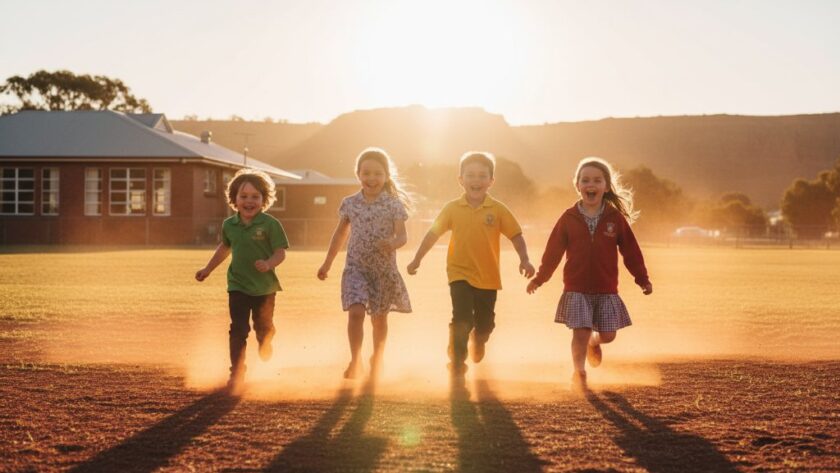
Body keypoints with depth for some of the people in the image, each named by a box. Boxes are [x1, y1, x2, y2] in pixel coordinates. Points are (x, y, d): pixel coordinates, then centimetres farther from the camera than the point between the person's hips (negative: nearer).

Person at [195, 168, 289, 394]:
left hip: (265, 287, -2)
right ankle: (237, 374, -3)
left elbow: (281, 252, -14)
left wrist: (268, 264, -34)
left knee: (264, 330, 14)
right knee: (238, 330, -6)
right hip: (238, 286, 2)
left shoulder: (270, 224, -12)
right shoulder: (229, 225, 1)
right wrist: (207, 269, 27)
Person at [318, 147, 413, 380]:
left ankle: (377, 358, 34)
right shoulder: (350, 203, 0)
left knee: (379, 317, 13)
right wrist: (327, 263, 17)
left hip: (384, 268, 0)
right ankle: (355, 361, -7)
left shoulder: (393, 204, -7)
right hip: (356, 266, 0)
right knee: (355, 312, -17)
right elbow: (341, 233, 13)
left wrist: (393, 243, -38)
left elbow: (402, 235, -14)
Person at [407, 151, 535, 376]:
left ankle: (478, 342, 50)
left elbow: (516, 235, -4)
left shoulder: (498, 210, -6)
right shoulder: (452, 209, -4)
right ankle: (457, 362, 2)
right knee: (462, 320, -16)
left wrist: (524, 260, -17)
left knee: (485, 324, 14)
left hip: (488, 277, 1)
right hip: (460, 274, -1)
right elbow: (433, 233, 3)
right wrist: (417, 259, 5)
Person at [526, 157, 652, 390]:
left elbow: (631, 250, 3)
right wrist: (539, 278, 4)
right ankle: (579, 372, 11)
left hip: (606, 290, 1)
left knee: (608, 334, 5)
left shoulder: (616, 218, -1)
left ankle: (594, 342, 40)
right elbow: (553, 251, 3)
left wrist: (643, 279, 3)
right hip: (576, 289, -1)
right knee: (580, 332, -7)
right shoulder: (569, 218, -2)